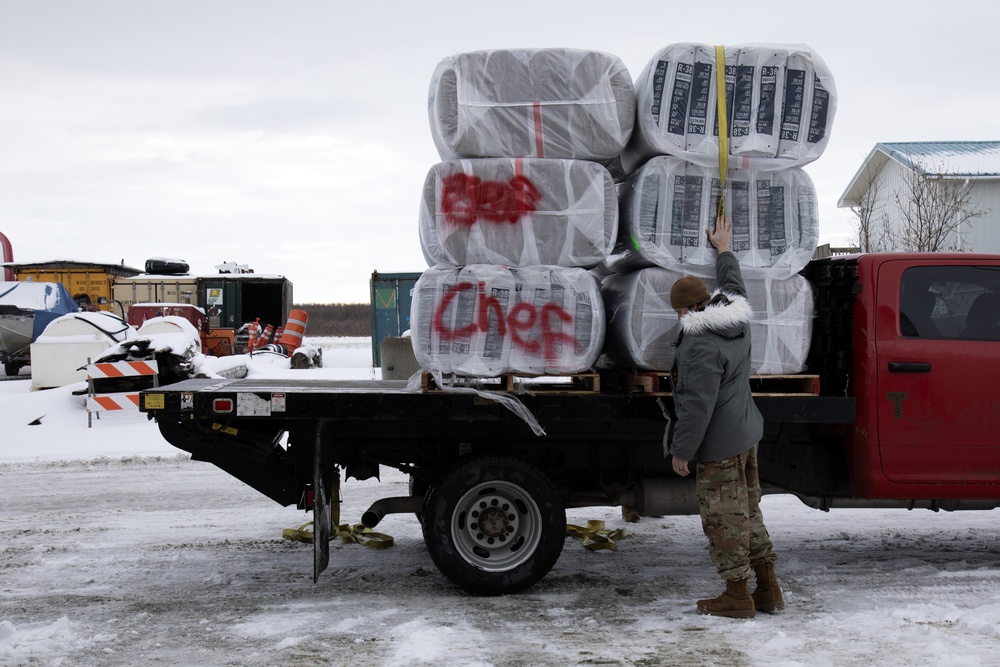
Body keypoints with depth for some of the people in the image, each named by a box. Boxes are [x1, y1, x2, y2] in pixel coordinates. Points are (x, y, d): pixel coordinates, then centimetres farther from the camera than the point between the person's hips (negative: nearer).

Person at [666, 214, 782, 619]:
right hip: (746, 434, 10)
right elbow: (734, 286, 29)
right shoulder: (737, 320, 5)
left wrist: (682, 451, -17)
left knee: (723, 517, 0)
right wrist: (724, 250, 43)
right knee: (748, 510, 17)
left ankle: (737, 595, 8)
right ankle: (768, 588, 23)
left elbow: (698, 406, -24)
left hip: (718, 445, -10)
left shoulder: (701, 345, -23)